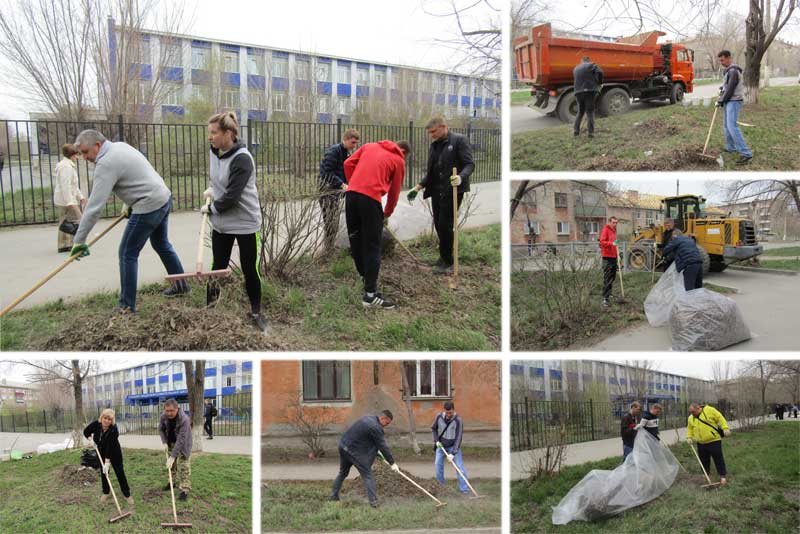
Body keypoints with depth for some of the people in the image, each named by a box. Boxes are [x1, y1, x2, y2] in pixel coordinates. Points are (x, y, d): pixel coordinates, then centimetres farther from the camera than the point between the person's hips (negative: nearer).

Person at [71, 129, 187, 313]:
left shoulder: (106, 164, -19)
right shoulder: (120, 146, 9)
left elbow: (95, 206, -21)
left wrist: (80, 240, -17)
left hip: (148, 207, -10)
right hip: (164, 198, 10)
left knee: (128, 254, -1)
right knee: (161, 244, 27)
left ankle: (127, 306, 3)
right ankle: (180, 285, 40)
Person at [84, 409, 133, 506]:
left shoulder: (114, 430, -33)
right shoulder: (96, 424, -20)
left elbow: (110, 446, -36)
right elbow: (86, 432, 1)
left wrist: (107, 462, -38)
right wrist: (90, 438, -19)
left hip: (114, 452, -4)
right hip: (101, 452, 4)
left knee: (120, 472, -3)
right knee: (103, 472, 11)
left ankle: (127, 494, 6)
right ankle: (106, 492, 28)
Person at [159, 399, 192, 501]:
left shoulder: (184, 419, -36)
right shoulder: (164, 416, -18)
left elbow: (181, 440, -37)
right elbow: (161, 429, 3)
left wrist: (173, 456, -39)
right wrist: (164, 441, -12)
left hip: (182, 445, -5)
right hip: (171, 443, 5)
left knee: (184, 466, -8)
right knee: (171, 464, 18)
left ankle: (185, 490, -4)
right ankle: (173, 481, 38)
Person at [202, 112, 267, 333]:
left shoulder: (242, 159, -23)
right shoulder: (215, 152, 1)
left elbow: (231, 196, -24)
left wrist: (211, 209, -10)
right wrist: (212, 189, 6)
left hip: (245, 223, -6)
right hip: (221, 223, 6)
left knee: (249, 271, 6)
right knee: (217, 268, 10)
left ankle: (256, 313, 23)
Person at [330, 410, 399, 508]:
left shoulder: (368, 418, 11)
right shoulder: (375, 428, -18)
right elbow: (383, 446, -14)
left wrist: (376, 451, 28)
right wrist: (392, 463, -7)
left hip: (343, 445, 9)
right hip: (354, 451, -9)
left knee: (342, 473, 24)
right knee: (367, 475, -3)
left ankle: (333, 496, 32)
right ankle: (373, 503, -7)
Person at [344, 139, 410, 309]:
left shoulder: (369, 146, 22)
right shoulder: (399, 161, 12)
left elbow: (348, 163, 14)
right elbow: (394, 191, 16)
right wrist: (388, 214, 30)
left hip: (351, 193, 5)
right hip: (371, 198, -5)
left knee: (356, 240, 19)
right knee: (372, 247, -1)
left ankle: (365, 275, 36)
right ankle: (370, 295, -3)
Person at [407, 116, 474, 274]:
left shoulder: (459, 140, -6)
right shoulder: (434, 145, 15)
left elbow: (469, 164, -14)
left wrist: (461, 177, -33)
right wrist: (418, 187, 9)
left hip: (452, 190, -7)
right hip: (436, 191, 7)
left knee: (445, 225, -9)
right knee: (438, 224, 9)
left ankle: (448, 262, 2)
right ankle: (444, 257, 24)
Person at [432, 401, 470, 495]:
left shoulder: (458, 420, -21)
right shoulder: (439, 417, -10)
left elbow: (458, 437, -21)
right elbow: (433, 428, 9)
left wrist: (453, 453, -24)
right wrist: (436, 440, -5)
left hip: (453, 446, -3)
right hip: (441, 446, 3)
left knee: (460, 466, -9)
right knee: (438, 465, 3)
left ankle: (464, 488, -4)